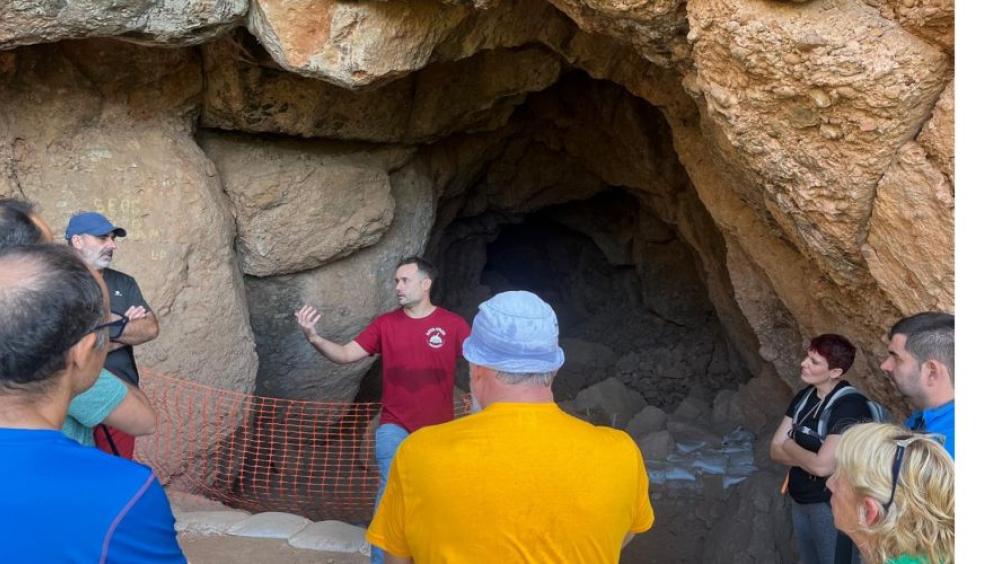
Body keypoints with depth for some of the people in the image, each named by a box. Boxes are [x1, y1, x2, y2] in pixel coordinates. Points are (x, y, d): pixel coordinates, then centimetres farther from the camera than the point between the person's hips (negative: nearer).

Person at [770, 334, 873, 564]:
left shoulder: (851, 405, -22)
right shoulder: (803, 396, 1)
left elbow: (822, 466, -27)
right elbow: (775, 450, 1)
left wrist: (790, 446, -10)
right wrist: (808, 458, -17)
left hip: (832, 505, -7)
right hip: (799, 500, 7)